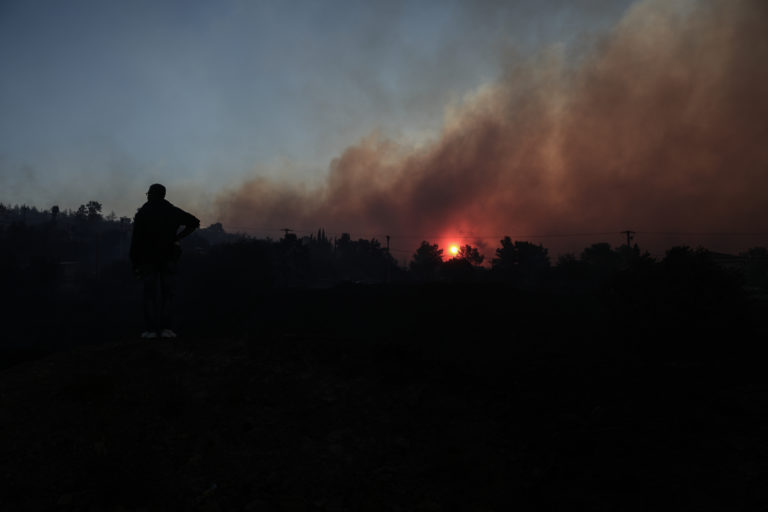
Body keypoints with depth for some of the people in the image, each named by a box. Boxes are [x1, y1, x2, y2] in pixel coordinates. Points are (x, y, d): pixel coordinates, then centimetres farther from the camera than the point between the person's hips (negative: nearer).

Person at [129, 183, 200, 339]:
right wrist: (178, 236, 7)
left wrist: (135, 263, 0)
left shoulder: (142, 214, 0)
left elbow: (136, 240, -4)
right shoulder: (172, 211, 6)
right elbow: (194, 222, 6)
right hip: (168, 257, 1)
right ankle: (165, 328, -3)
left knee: (150, 293, 2)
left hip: (148, 258, -1)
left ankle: (151, 329, -3)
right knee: (166, 292, 4)